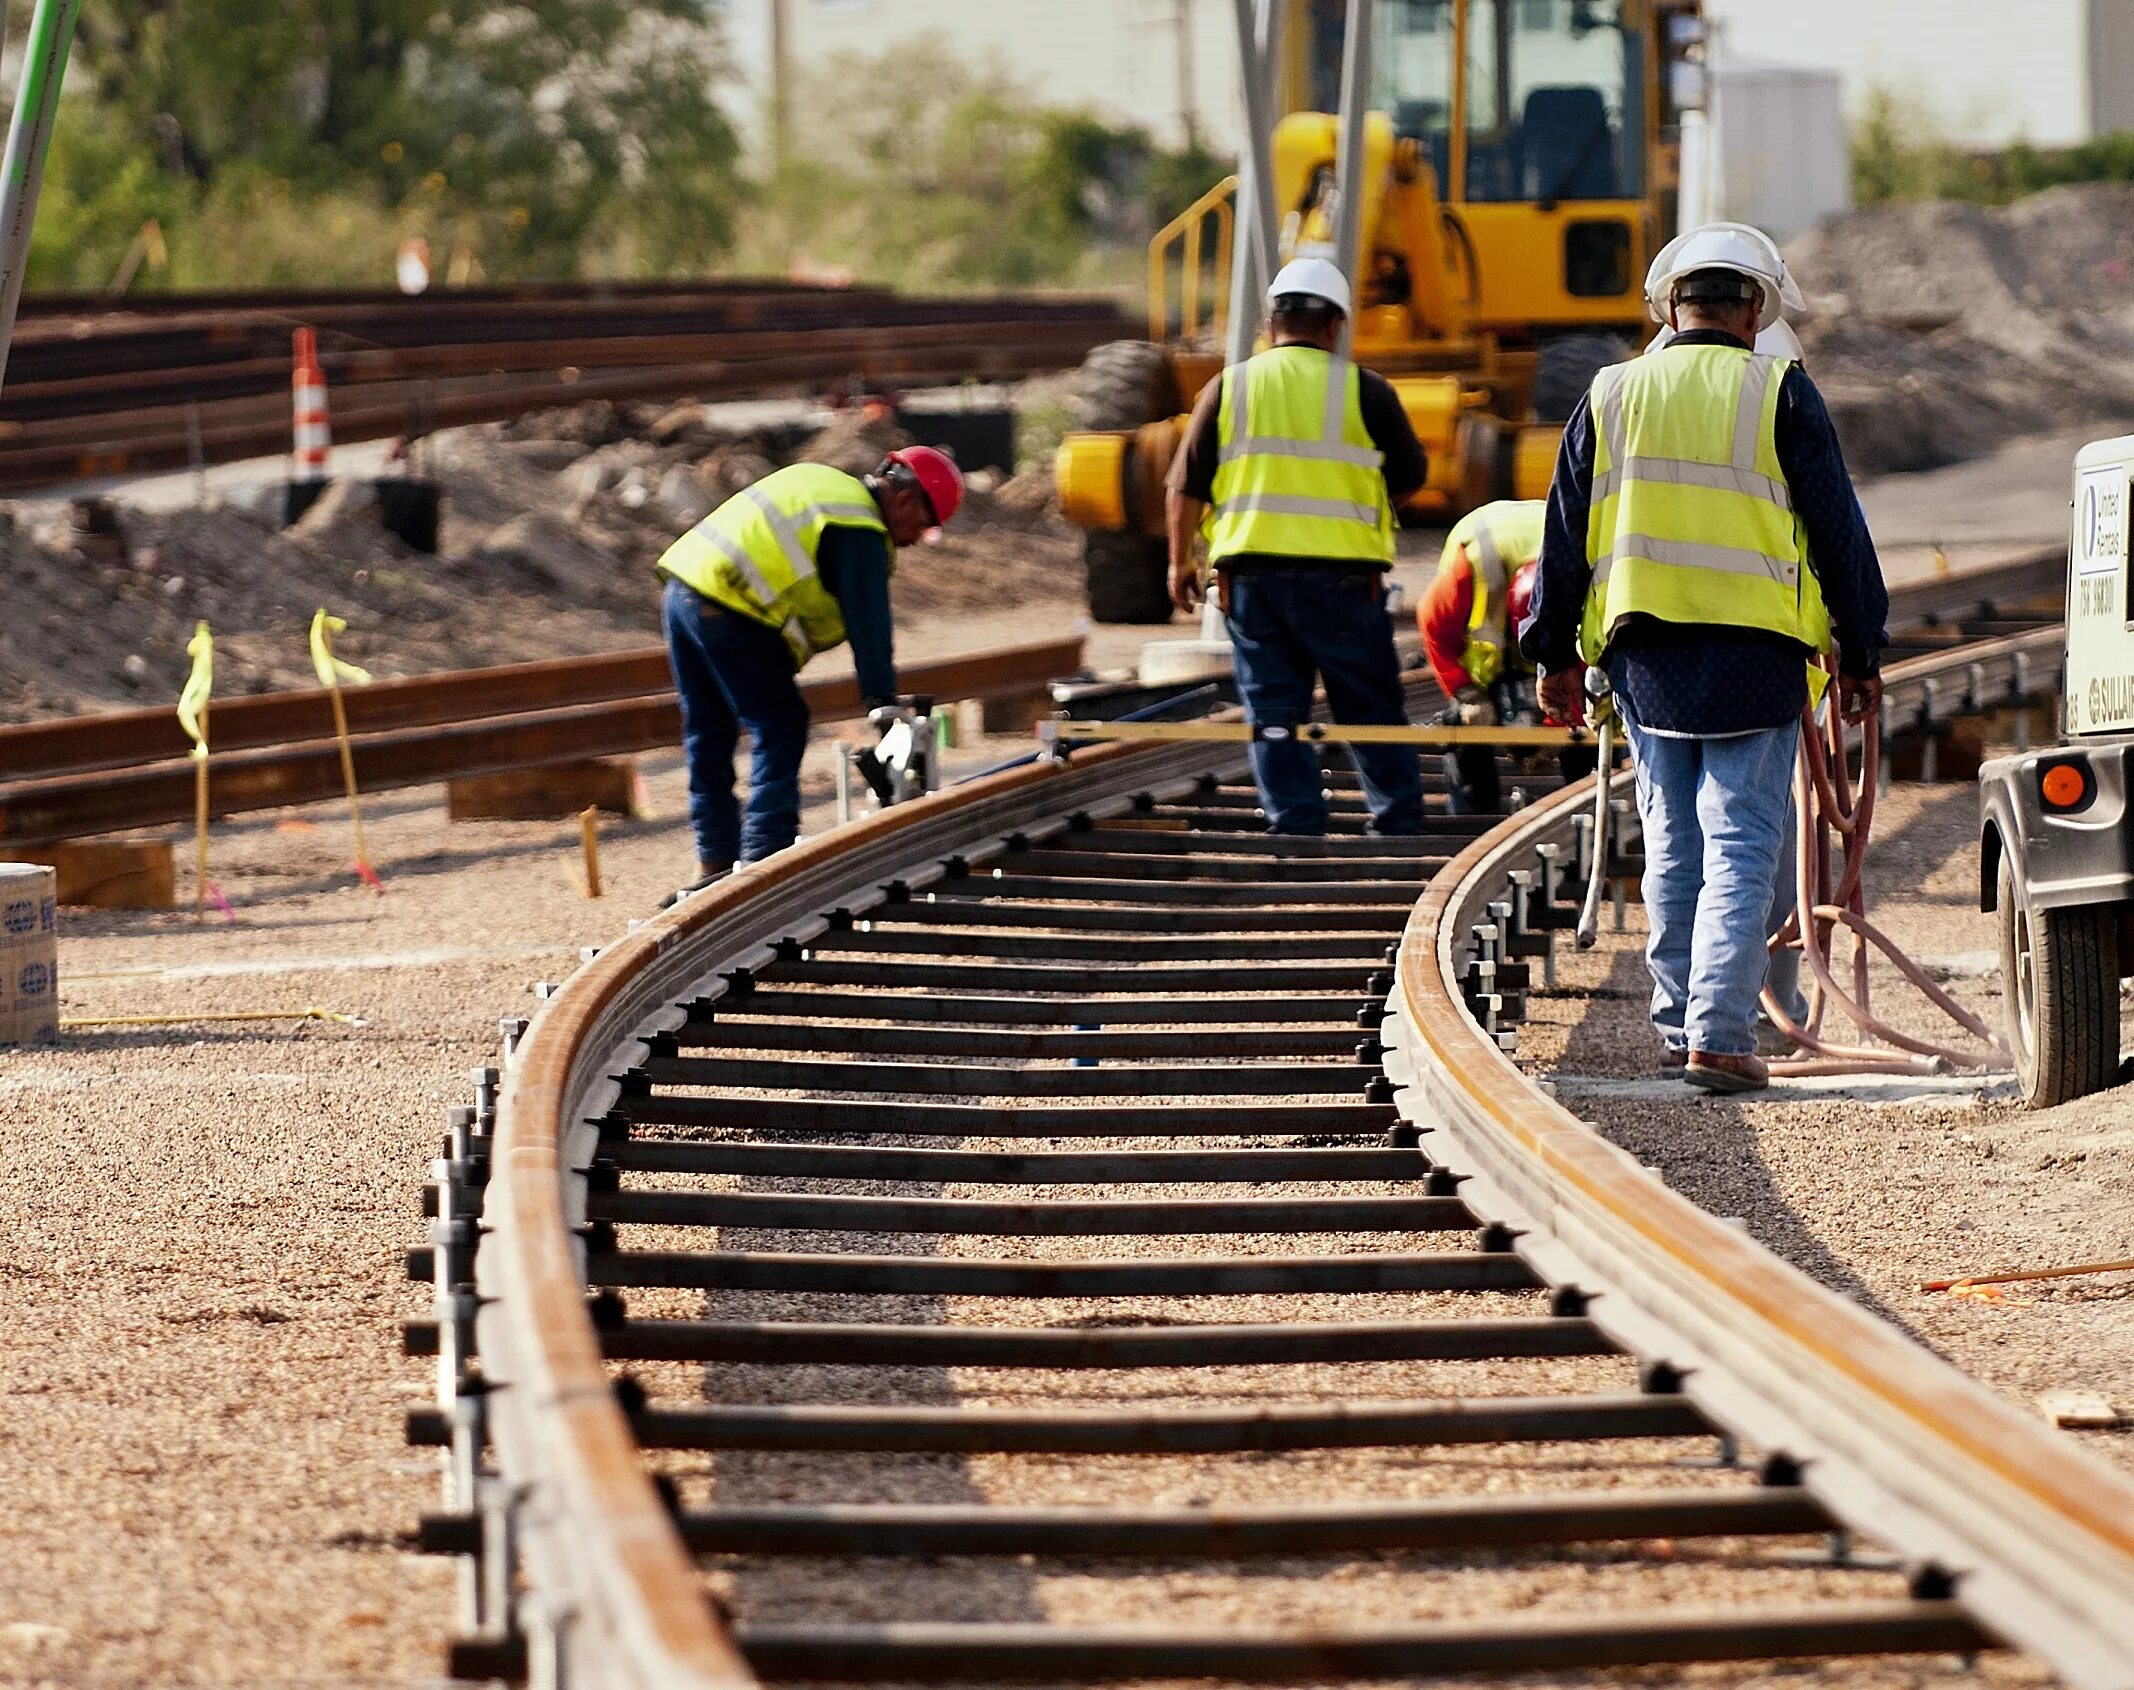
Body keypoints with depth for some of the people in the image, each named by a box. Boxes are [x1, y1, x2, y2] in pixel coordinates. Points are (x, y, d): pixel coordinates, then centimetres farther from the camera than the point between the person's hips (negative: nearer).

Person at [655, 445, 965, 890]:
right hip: (731, 611, -9)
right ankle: (765, 850, -5)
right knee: (781, 727, -1)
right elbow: (869, 626, -11)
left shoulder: (820, 480, 22)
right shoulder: (861, 535, -7)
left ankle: (715, 858, 21)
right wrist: (883, 702, -12)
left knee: (708, 732, 15)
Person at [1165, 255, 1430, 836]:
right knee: (1373, 712, 8)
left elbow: (1185, 486, 5)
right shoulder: (1362, 389, 0)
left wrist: (1181, 563, 15)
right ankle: (1399, 826, 10)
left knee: (1274, 716, 5)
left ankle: (1295, 826, 2)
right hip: (1342, 577, -2)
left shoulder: (1229, 387, 6)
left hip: (1251, 575, 2)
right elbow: (1410, 475, 7)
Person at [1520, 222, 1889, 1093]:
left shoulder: (1611, 395, 8)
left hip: (1644, 652, 3)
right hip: (1754, 655, -3)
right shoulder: (1779, 393, -2)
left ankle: (1679, 1022, 17)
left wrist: (1554, 653, 18)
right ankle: (1718, 1033, -12)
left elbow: (1565, 533, 11)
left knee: (1672, 846, 13)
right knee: (1741, 845, -3)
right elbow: (1837, 530, 0)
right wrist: (1860, 653, 7)